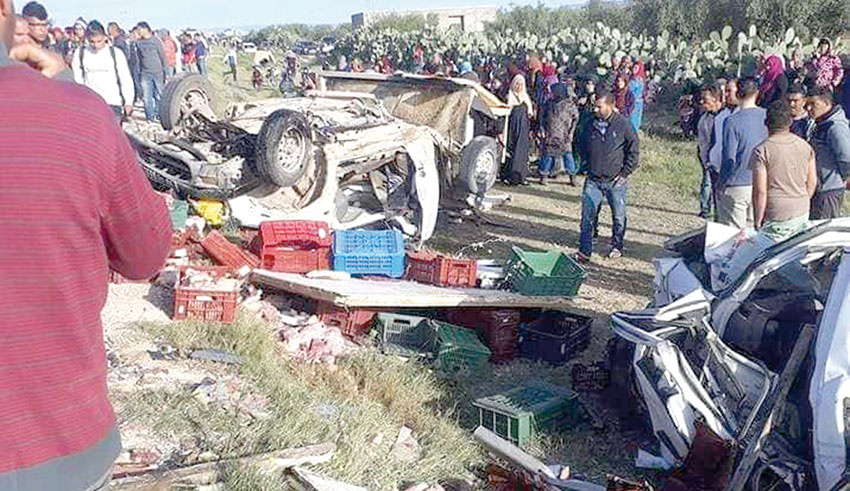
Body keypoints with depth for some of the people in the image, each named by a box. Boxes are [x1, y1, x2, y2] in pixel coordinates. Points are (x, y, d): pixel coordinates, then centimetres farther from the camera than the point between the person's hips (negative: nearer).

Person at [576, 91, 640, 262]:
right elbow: (584, 148, 18)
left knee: (619, 216, 12)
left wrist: (624, 173, -7)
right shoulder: (593, 124, 2)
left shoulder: (623, 125, -9)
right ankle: (584, 251, 5)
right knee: (588, 215, -1)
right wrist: (587, 167, 9)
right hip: (593, 181, 3)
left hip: (616, 182, -3)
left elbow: (634, 152, -4)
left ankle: (617, 246, 30)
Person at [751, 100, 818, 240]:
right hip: (802, 214, 5)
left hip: (776, 217, -5)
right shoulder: (805, 146, 6)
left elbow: (760, 191, -13)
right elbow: (812, 183, 11)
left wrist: (757, 221, -5)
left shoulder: (761, 151, -11)